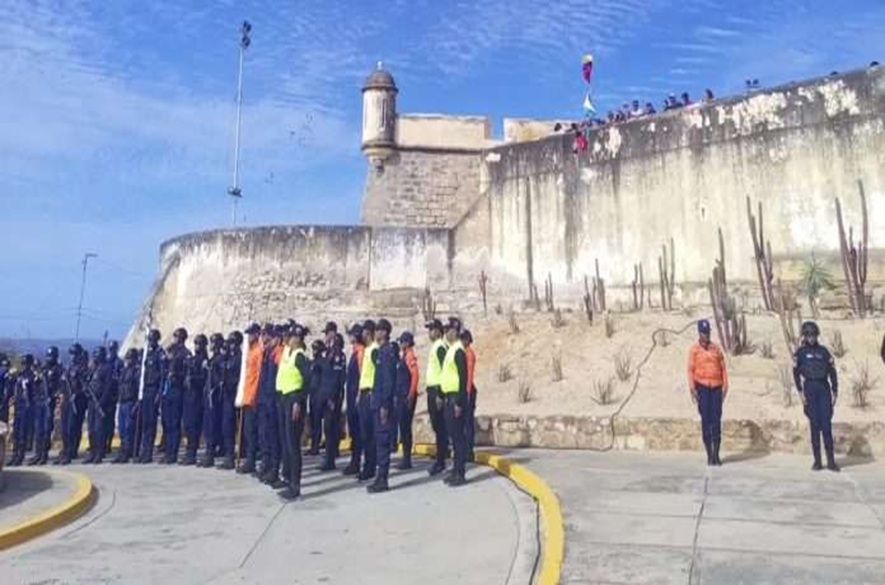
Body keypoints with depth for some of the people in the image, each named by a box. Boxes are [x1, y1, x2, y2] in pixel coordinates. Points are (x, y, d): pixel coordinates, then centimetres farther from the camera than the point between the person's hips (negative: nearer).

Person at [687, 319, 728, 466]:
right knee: (706, 420, -1)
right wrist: (692, 388, -11)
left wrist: (725, 385, 0)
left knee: (717, 420, 1)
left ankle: (716, 454, 6)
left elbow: (723, 368, 10)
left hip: (716, 388, 3)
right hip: (702, 388, -2)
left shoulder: (716, 348, 10)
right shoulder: (694, 349, 1)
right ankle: (709, 455, 5)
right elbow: (690, 370, -3)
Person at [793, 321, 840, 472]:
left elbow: (832, 372, 9)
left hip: (824, 388, 1)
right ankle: (817, 461, 5)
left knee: (826, 424, -3)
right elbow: (796, 373, 3)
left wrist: (835, 392, 4)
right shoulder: (800, 352, 5)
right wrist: (801, 393, -4)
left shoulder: (823, 351, 10)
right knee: (814, 424, 0)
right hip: (810, 388, -1)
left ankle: (831, 461, 1)